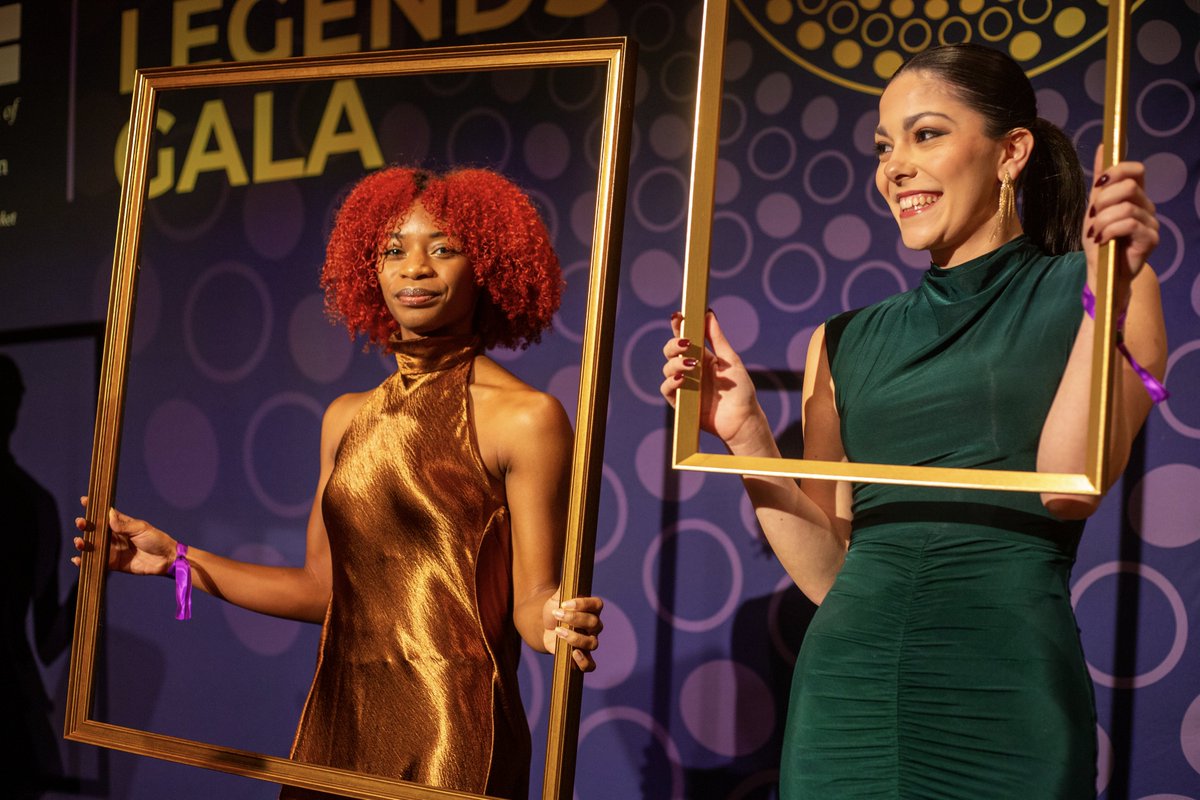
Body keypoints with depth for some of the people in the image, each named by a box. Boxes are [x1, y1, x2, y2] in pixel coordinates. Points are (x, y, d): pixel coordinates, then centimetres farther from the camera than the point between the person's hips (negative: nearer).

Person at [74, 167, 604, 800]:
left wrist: (557, 621, -32)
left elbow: (531, 602, -10)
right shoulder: (347, 418, 9)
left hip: (452, 734, -5)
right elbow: (324, 588, 11)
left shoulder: (524, 417, -9)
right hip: (338, 723, 5)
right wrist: (176, 558, 11)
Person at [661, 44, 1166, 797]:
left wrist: (1109, 286, -15)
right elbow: (829, 572, 8)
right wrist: (747, 435, -3)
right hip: (847, 693, 3)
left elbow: (1070, 486, -12)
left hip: (1003, 694, -3)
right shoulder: (846, 343, 11)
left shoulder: (1087, 288, 3)